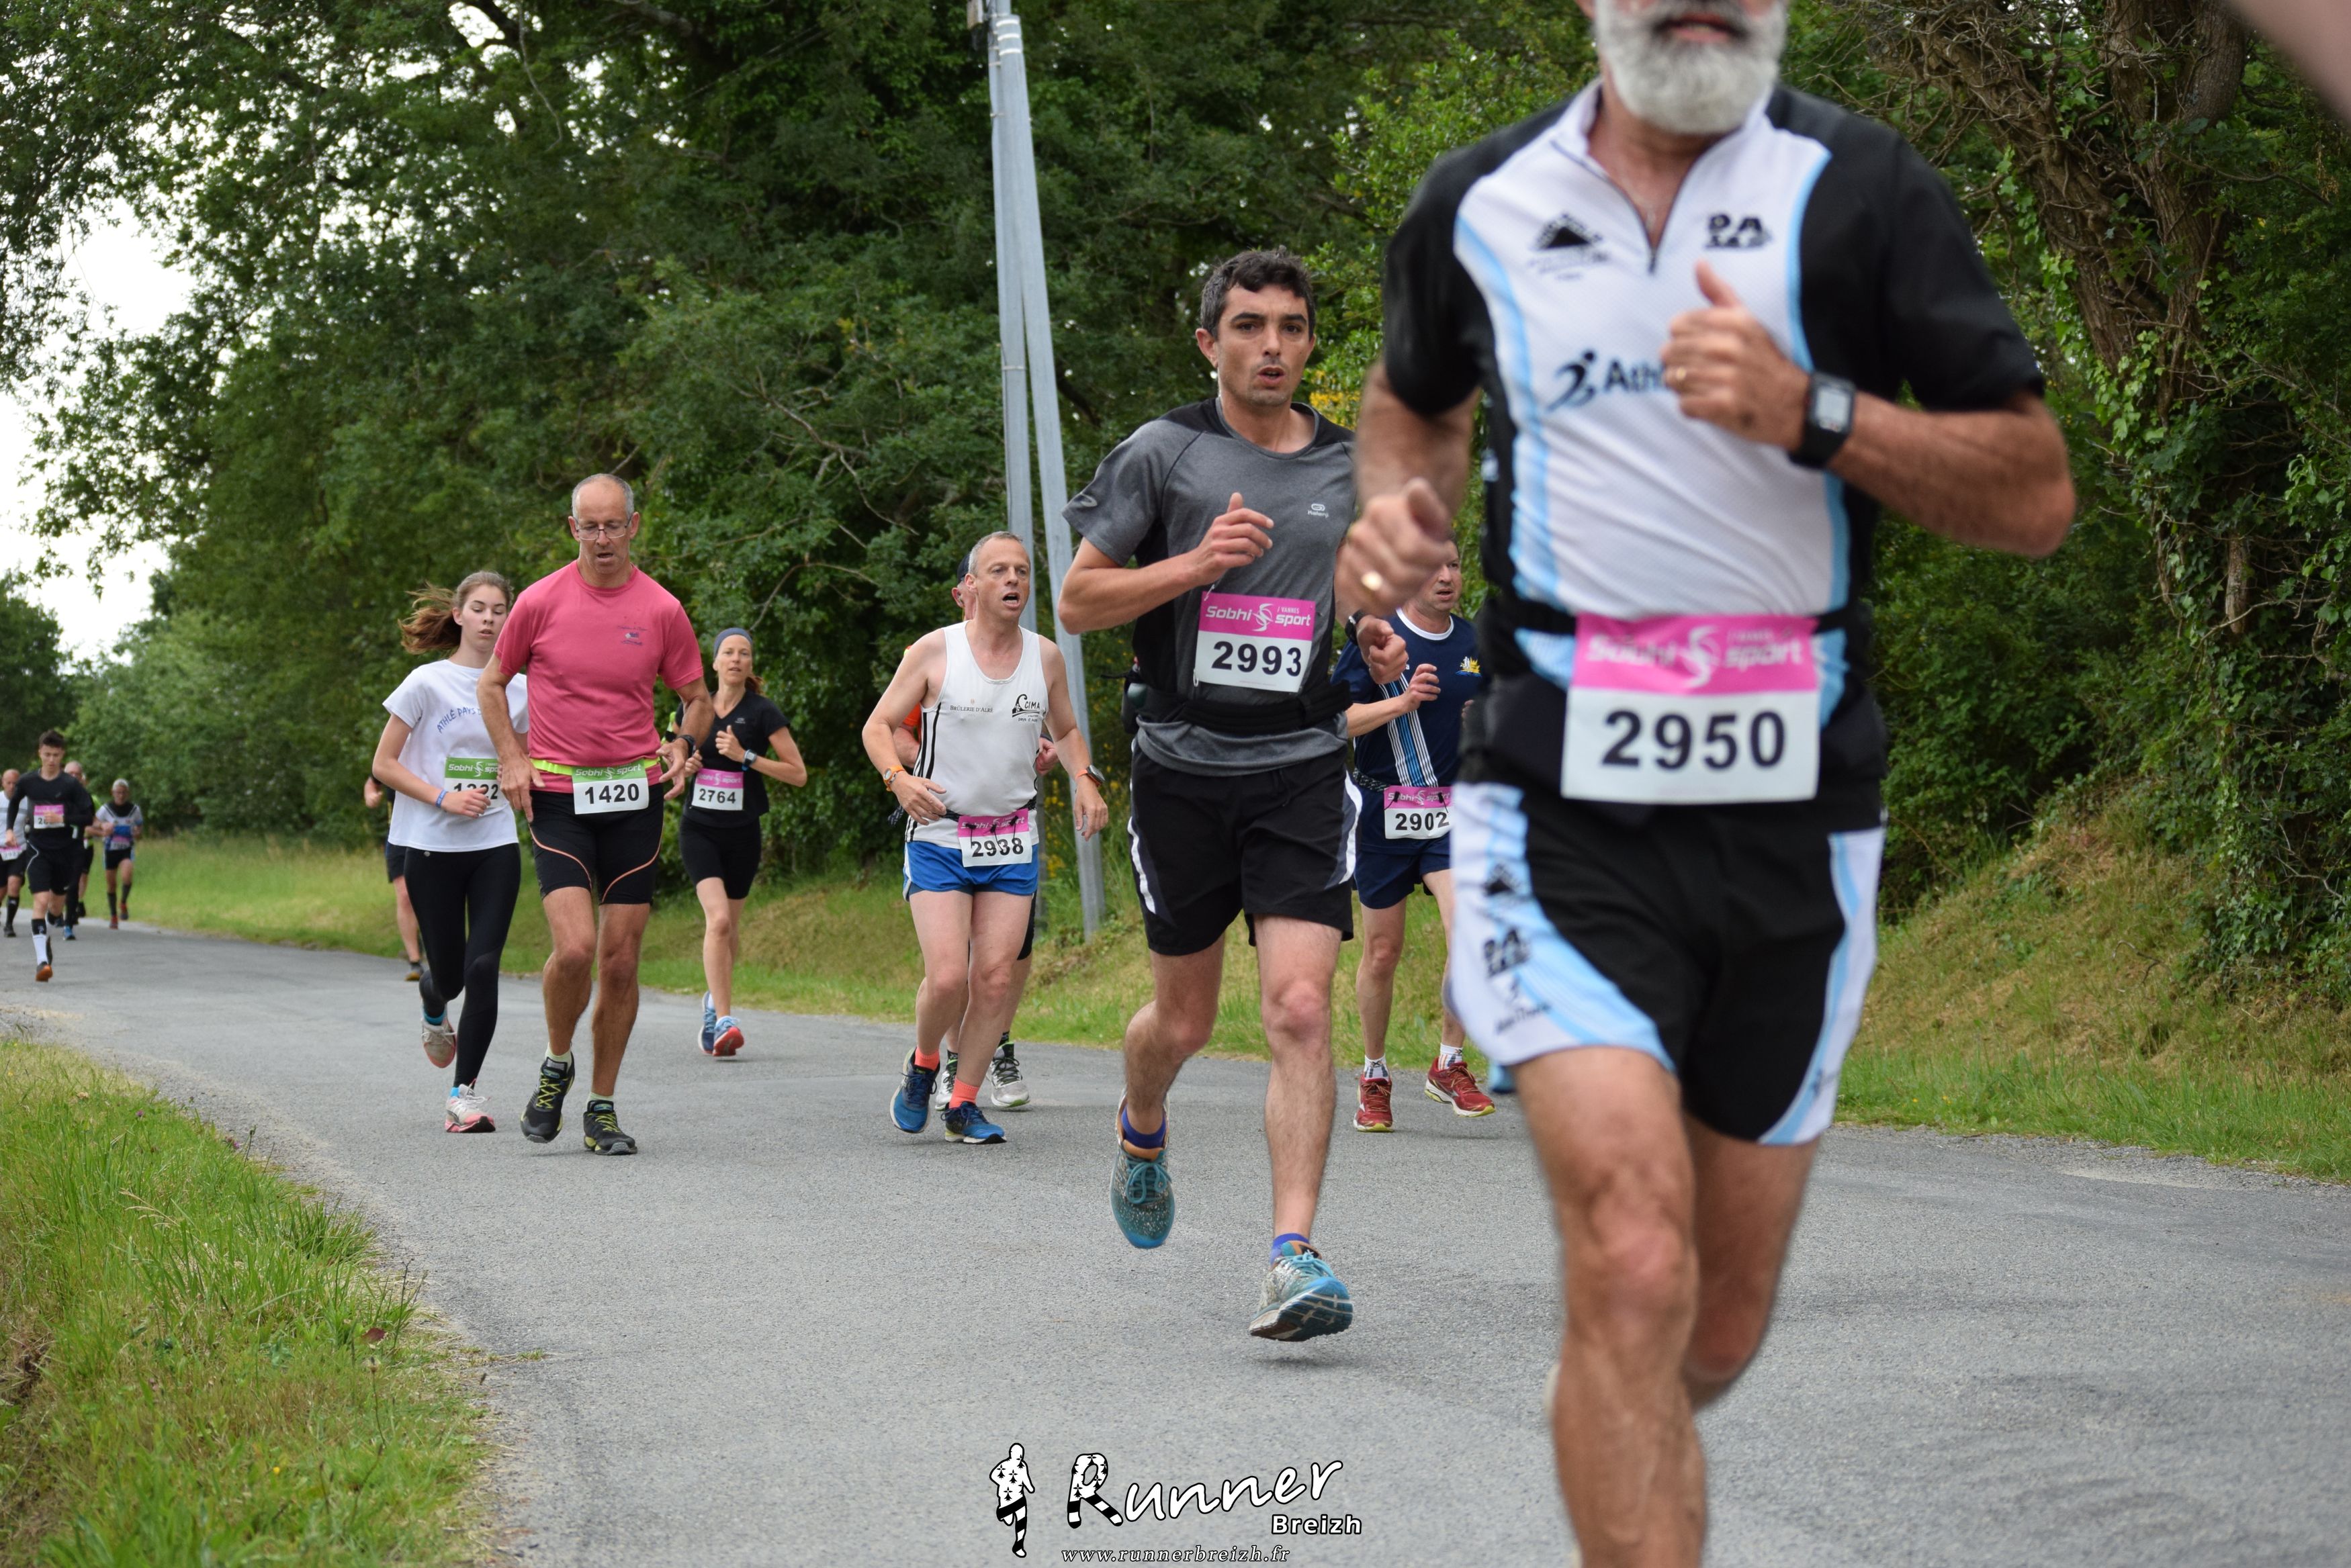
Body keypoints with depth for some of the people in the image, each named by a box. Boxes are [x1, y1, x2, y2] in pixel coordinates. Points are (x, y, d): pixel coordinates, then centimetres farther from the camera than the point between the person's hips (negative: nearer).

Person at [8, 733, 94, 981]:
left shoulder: (71, 784, -6)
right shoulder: (27, 782, 0)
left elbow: (89, 816, -6)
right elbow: (14, 801, 22)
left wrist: (62, 819, -19)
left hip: (65, 849, 0)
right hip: (37, 848, 0)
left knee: (57, 907, 12)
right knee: (41, 901, -18)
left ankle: (46, 941, 45)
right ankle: (41, 961, -23)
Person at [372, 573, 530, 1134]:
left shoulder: (519, 690, 6)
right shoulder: (428, 683, -4)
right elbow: (383, 764, -3)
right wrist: (444, 799, -14)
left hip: (496, 846, 2)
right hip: (433, 848, -2)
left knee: (483, 967, -12)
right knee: (448, 974, 7)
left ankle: (465, 1092, -5)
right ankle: (434, 1012, 45)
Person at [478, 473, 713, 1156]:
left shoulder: (662, 610, 1)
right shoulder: (540, 602, -1)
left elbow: (697, 697, 13)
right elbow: (492, 683, 12)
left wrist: (681, 746, -8)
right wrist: (511, 759, -1)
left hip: (634, 797, 2)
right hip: (558, 797, -2)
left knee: (620, 962, 3)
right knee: (574, 948, -17)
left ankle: (602, 1108, 15)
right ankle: (556, 1067, 11)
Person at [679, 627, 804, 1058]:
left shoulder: (763, 712, -4)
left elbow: (798, 773, -7)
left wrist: (746, 756, -16)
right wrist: (684, 764, -2)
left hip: (742, 833, 0)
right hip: (699, 828, 0)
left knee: (729, 925, 10)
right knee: (718, 918, -19)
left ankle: (714, 998, 38)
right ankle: (723, 1020, -22)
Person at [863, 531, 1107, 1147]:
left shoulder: (1045, 657, 5)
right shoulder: (935, 651, -5)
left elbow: (1065, 730, 21)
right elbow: (878, 725, -1)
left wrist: (1084, 781, 2)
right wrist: (899, 778, -20)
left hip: (1012, 842, 3)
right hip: (938, 836, -3)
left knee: (995, 978, -5)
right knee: (947, 978, -13)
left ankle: (964, 1104, 8)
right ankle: (923, 1065, 17)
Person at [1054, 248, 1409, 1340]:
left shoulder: (1352, 468, 9)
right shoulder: (1160, 454, -1)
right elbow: (1077, 601, -2)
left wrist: (1377, 640, 2)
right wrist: (1196, 563, -16)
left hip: (1301, 767, 1)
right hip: (1184, 768, -1)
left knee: (1299, 1006, -14)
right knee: (1183, 1020, 11)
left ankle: (1294, 1258, -15)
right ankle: (1143, 1130, 46)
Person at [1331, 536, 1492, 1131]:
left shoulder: (1477, 643, 8)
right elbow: (1334, 719, -8)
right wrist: (1402, 702, -20)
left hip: (1453, 812, 2)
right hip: (1385, 811, -2)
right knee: (1383, 951, 6)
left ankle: (1448, 1065, -1)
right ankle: (1374, 1077, 23)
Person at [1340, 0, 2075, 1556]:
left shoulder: (1860, 189, -3)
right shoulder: (1477, 207, 5)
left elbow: (2038, 493, -6)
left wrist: (1814, 413, -21)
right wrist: (1399, 502, 4)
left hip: (1793, 816, 1)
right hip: (1567, 816, -1)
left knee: (1715, 1331, 13)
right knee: (1635, 1265, -22)